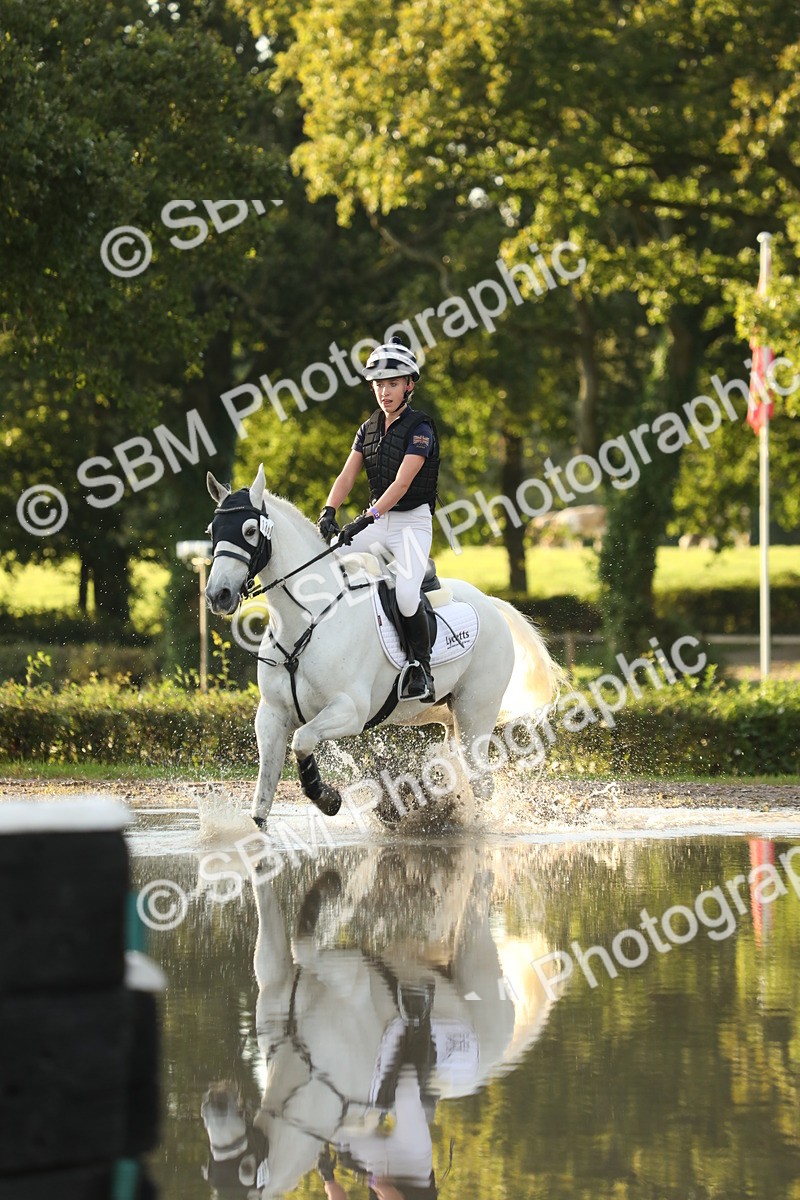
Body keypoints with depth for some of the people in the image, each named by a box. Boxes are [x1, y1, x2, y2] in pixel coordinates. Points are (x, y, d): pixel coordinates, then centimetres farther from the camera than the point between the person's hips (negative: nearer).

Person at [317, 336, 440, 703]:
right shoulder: (369, 429, 9)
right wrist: (328, 512, -18)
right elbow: (348, 475, 1)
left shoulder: (420, 428, -12)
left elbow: (401, 482, -22)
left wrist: (367, 519, -32)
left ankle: (422, 670, -12)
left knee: (405, 595, -29)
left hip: (412, 521, -7)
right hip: (377, 519, 7)